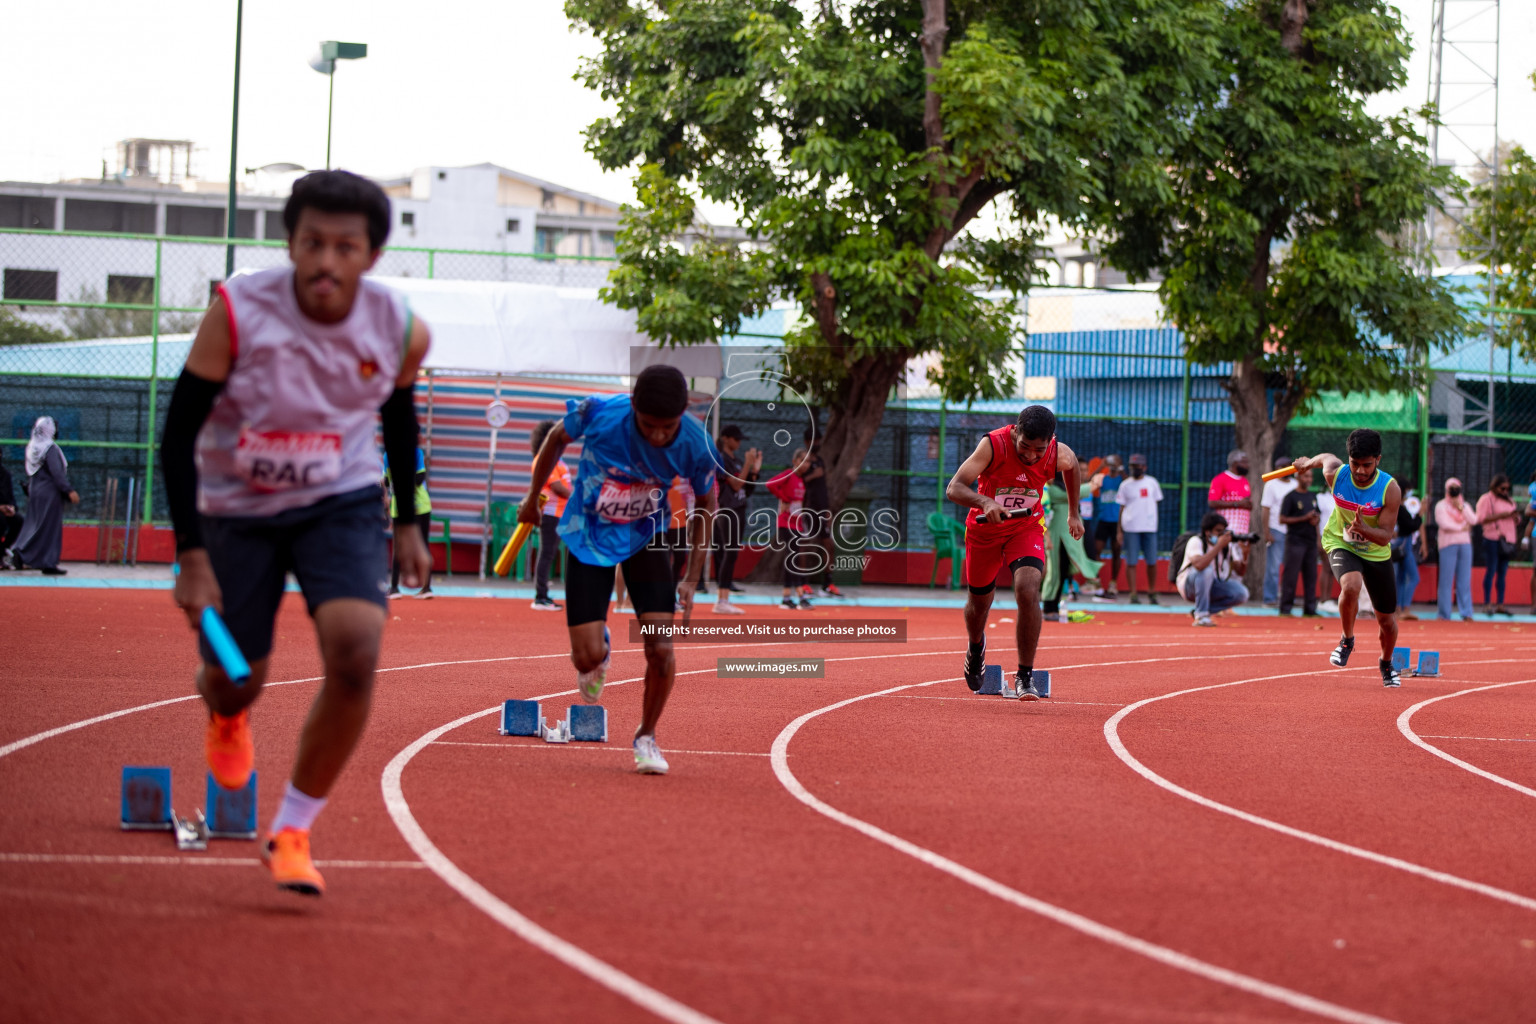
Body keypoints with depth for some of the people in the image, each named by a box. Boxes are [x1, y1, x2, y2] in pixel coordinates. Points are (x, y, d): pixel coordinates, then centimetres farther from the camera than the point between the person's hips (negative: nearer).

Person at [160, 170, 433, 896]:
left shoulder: (401, 331, -15)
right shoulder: (238, 312, -23)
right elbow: (178, 435, -16)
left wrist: (407, 523, 13)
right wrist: (192, 556, -20)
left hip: (341, 506, 1)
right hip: (237, 510, -1)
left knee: (355, 653, -23)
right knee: (234, 684, 8)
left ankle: (292, 831, -5)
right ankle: (226, 713, 51)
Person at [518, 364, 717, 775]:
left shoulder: (696, 445, -24)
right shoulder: (599, 413, -29)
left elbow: (705, 504, -3)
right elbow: (556, 439, -5)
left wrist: (691, 578, -5)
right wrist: (533, 499, 8)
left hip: (645, 538, 1)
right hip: (588, 536, -1)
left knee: (660, 645, -11)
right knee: (588, 657, -9)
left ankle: (647, 736, 14)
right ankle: (600, 652, 31)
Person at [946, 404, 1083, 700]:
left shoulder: (1059, 456, -21)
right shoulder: (993, 445, -30)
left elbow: (1072, 466, 7)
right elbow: (953, 488, -37)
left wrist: (1074, 512, 16)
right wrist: (984, 502, -56)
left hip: (1026, 528, 0)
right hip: (984, 528, 0)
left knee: (1028, 591, -25)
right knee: (979, 602, 16)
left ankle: (1025, 676, -13)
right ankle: (976, 647, 53)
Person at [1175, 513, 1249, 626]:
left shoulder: (1227, 545, -3)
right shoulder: (1196, 542, -20)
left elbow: (1240, 571, -7)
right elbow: (1199, 565, -41)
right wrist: (1219, 546, -36)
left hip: (1212, 585, 6)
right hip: (1188, 585, -6)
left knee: (1242, 594, -18)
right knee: (1207, 570, -37)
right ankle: (1201, 616, -28)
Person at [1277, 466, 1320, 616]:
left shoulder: (1312, 497, 16)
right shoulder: (1290, 497, -5)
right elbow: (1282, 519, -10)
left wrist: (1317, 519, 0)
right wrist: (1304, 518, -15)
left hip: (1311, 541, 7)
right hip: (1296, 540, -7)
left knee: (1311, 575, 6)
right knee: (1290, 575, -7)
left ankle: (1310, 608, 10)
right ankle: (1285, 608, -3)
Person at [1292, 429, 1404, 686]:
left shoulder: (1390, 489, -25)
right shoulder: (1335, 474, -21)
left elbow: (1385, 536, -22)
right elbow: (1327, 458, 4)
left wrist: (1363, 529, -42)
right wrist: (1308, 462, 24)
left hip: (1376, 552, 1)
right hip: (1341, 544, -1)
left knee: (1387, 620, 7)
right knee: (1351, 586, -35)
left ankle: (1386, 664, 40)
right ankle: (1347, 640, -7)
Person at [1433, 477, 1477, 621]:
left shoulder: (1465, 505, 18)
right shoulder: (1441, 505, 4)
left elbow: (1474, 520, 3)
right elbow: (1444, 524, -10)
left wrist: (1461, 508, -4)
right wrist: (1461, 527, -2)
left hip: (1465, 544, 4)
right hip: (1448, 543, -4)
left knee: (1464, 581, 2)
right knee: (1446, 580, -6)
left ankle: (1466, 614, 3)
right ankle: (1444, 614, -2)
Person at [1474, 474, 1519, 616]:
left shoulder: (1509, 500, 21)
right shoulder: (1486, 499, 0)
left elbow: (1516, 520, 25)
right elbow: (1481, 518, -10)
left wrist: (1515, 516, 0)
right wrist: (1500, 515, -16)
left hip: (1507, 539, 6)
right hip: (1492, 539, -6)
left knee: (1502, 572, 5)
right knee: (1491, 571, -7)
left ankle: (1500, 605, 6)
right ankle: (1487, 604, -5)